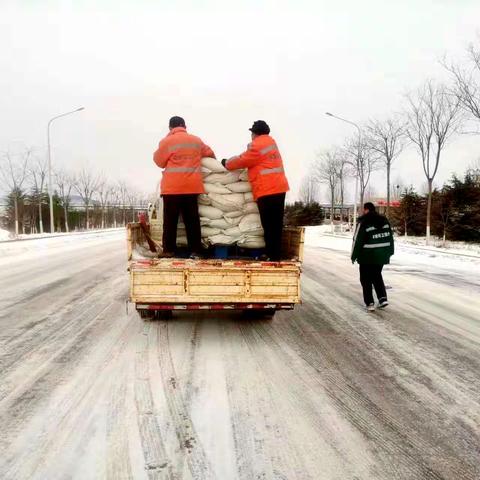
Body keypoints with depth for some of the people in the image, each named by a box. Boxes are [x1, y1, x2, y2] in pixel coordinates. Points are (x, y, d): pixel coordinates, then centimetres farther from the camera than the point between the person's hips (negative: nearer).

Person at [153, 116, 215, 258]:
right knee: (192, 219, 5)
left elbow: (160, 161, 6)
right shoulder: (196, 140, 12)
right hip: (192, 186, 3)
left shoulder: (167, 141, -3)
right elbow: (210, 153, 25)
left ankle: (169, 250, 3)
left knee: (170, 220, 3)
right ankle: (195, 250, 4)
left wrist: (157, 151, 23)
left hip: (172, 187, -3)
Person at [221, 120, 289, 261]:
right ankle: (274, 254, 17)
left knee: (270, 226, -8)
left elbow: (242, 160, 0)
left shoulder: (257, 145, -8)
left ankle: (273, 256, -6)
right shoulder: (270, 142, 21)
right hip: (277, 188, 10)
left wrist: (226, 163, 16)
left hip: (268, 190, -10)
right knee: (275, 225, 11)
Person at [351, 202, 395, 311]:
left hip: (367, 257, -6)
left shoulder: (363, 223, -13)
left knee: (366, 279, 6)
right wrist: (389, 252, 19)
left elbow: (357, 240, -12)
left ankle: (370, 303, 3)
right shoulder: (384, 220, 6)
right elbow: (390, 237, 11)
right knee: (377, 276, 22)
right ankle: (383, 298, 10)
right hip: (381, 256, 6)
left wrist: (354, 256, -2)